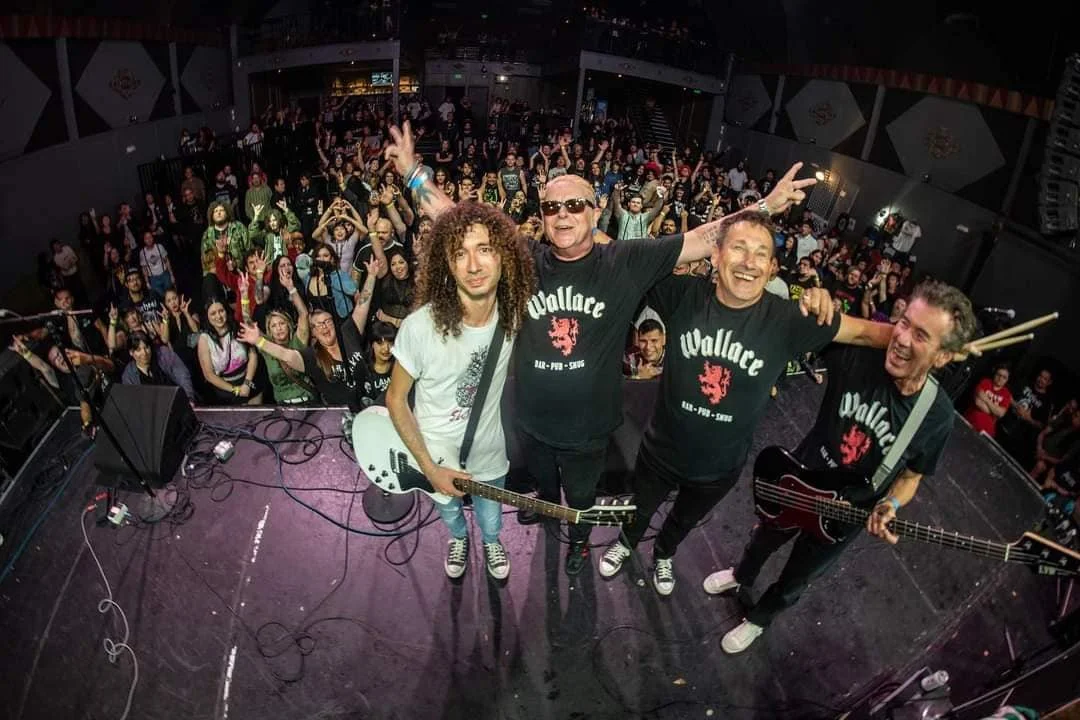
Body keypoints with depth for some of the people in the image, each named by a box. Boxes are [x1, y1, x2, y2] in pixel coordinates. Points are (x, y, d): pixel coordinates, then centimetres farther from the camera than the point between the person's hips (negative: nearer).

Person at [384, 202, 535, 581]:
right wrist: (429, 468, -17)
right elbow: (396, 399, -17)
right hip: (434, 455, -1)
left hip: (490, 457, 2)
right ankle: (458, 539, 64)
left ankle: (491, 541, 63)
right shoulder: (421, 326, -31)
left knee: (490, 519, 28)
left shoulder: (513, 314, -20)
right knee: (449, 513, 30)